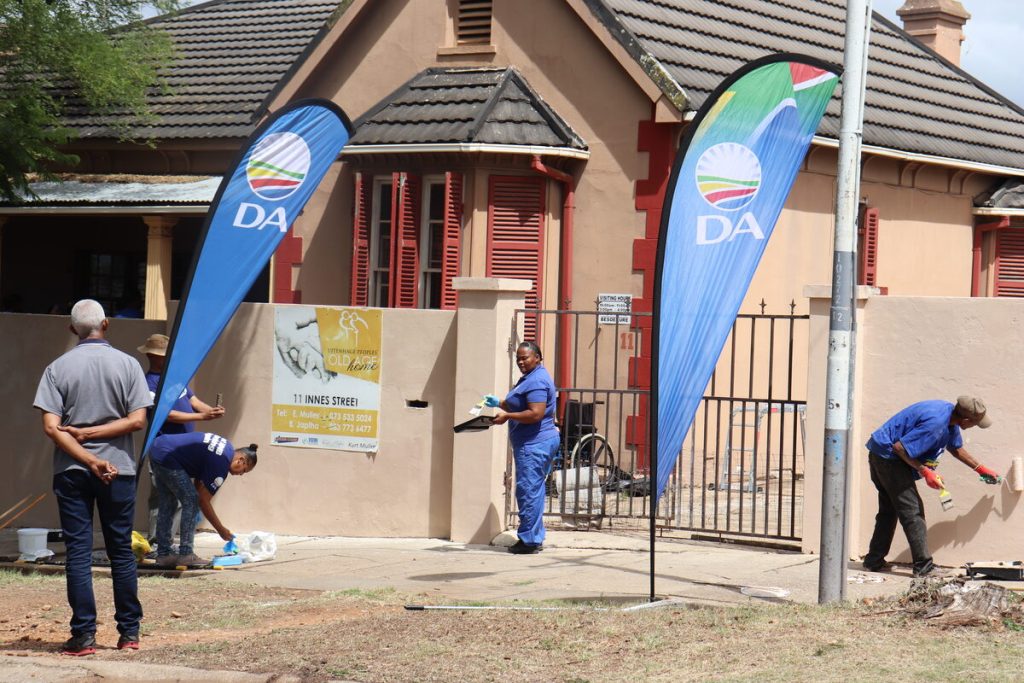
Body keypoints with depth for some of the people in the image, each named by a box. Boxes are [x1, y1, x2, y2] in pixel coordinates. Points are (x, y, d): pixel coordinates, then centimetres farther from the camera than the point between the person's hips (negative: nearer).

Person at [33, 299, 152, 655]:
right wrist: (90, 434, -6)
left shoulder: (58, 368, -1)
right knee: (121, 551, 10)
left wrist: (88, 459, -13)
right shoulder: (127, 364, -1)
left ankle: (84, 635, -2)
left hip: (71, 470, 0)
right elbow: (137, 420, -7)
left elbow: (51, 426, -10)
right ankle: (129, 632, 14)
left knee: (78, 552, 2)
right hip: (119, 471, 1)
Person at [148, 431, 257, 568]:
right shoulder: (221, 463, -13)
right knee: (191, 502, -5)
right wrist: (221, 530, -1)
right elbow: (203, 501, -9)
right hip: (167, 457, -10)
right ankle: (185, 555, -5)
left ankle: (163, 554, 17)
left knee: (168, 505, 15)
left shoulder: (227, 447, 13)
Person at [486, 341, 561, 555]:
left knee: (528, 490, -9)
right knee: (534, 490, 14)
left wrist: (507, 416, -19)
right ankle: (535, 538, 19)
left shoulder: (536, 381, -16)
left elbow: (535, 413, -24)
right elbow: (521, 405, 27)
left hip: (534, 444, -11)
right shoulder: (530, 378, 19)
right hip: (536, 443, 11)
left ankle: (529, 540, -6)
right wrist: (500, 402, 12)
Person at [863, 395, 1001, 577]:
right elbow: (900, 447, -28)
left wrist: (980, 469, 25)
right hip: (889, 458, -10)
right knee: (912, 511, -8)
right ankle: (923, 566, -7)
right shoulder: (936, 423, -29)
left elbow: (956, 448, 21)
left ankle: (874, 561, 22)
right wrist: (924, 471, -22)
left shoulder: (950, 414, 3)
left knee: (889, 511, 17)